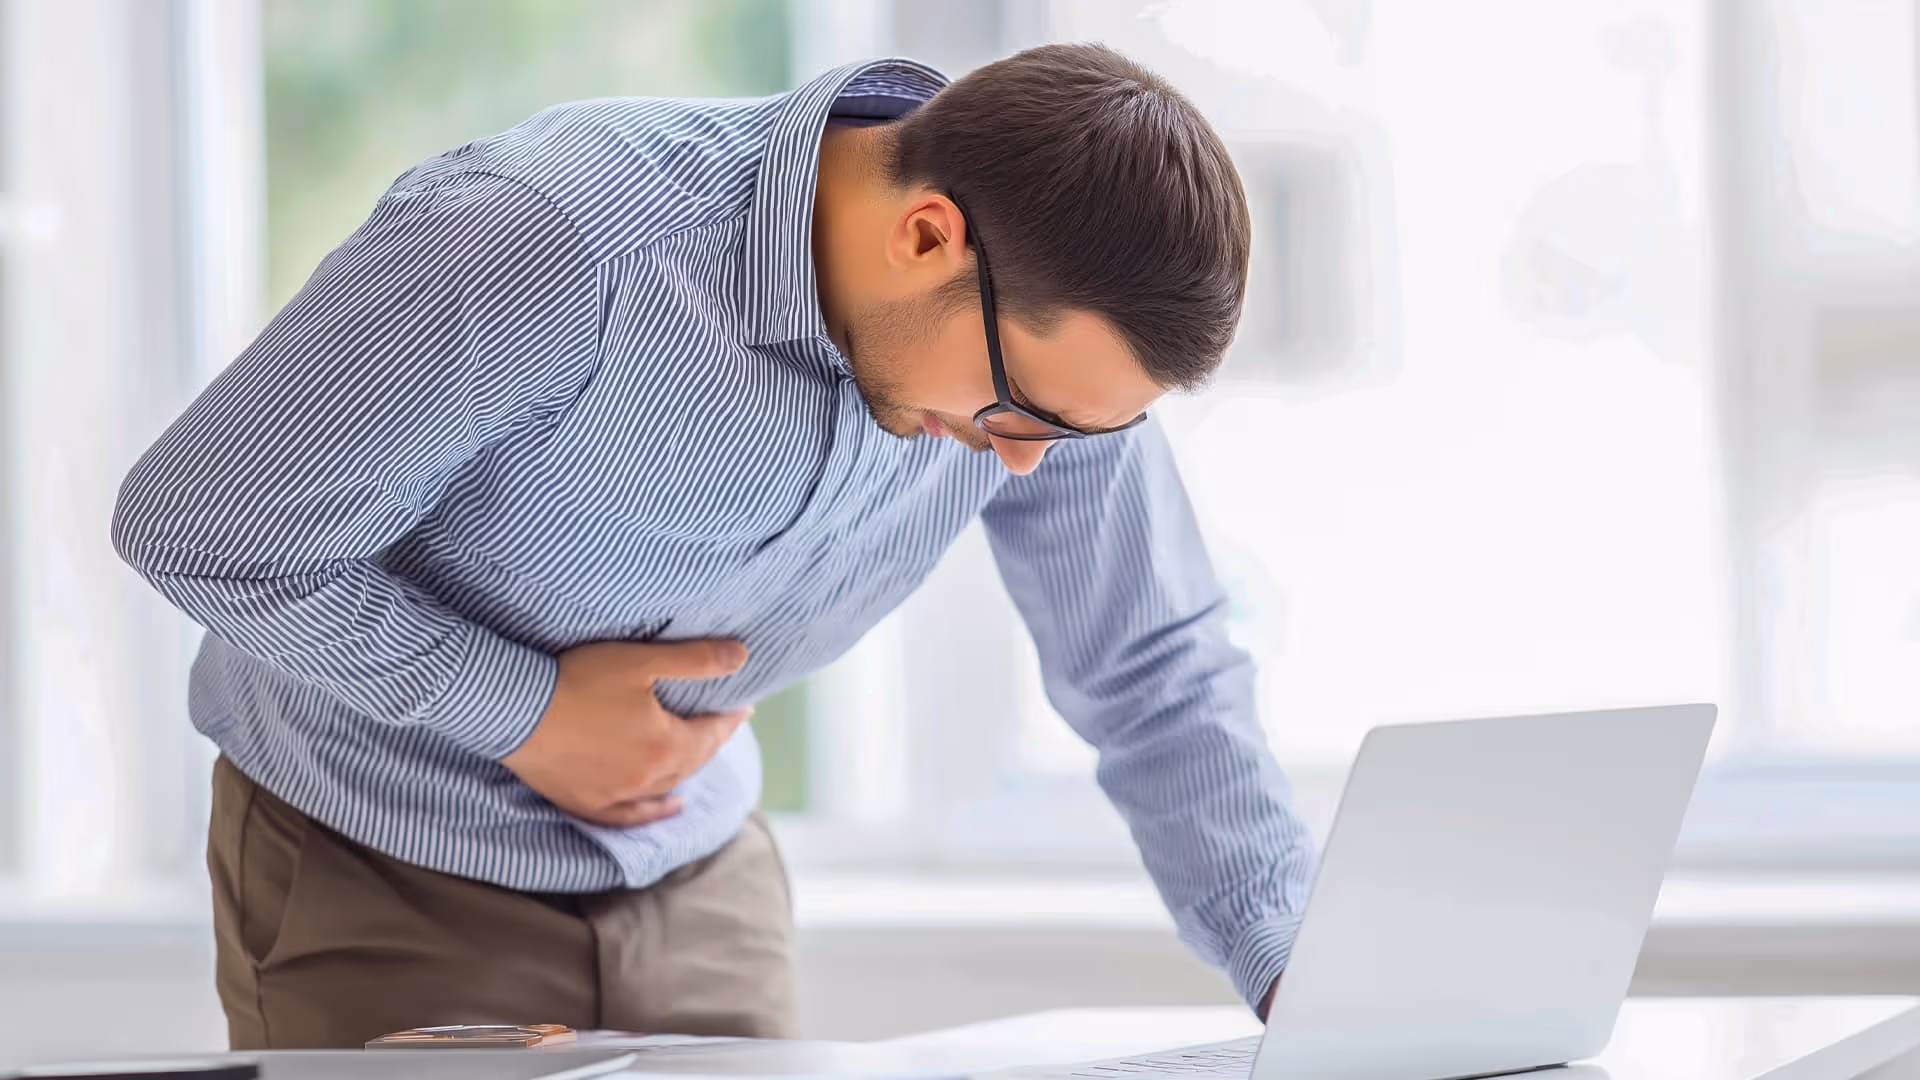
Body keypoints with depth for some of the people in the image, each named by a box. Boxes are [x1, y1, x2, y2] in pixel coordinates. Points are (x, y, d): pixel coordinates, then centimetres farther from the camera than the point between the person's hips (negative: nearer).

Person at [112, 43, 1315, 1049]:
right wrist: (523, 712, -22)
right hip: (378, 877, -5)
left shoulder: (1050, 329, -14)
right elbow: (193, 523, -25)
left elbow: (1159, 672, -2)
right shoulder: (551, 249, -33)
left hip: (696, 878, 5)